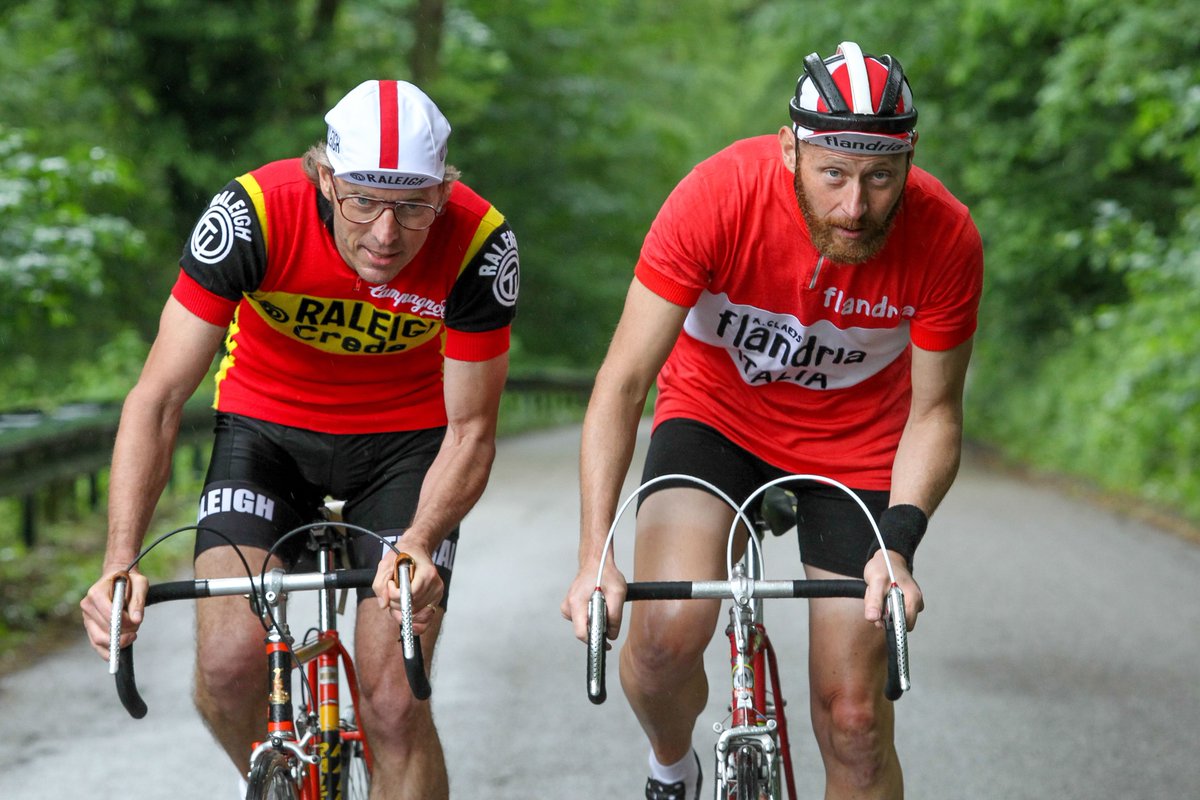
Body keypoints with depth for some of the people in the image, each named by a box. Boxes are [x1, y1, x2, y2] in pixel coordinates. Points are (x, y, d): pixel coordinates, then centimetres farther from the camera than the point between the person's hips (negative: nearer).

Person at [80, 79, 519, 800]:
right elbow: (159, 398, -26)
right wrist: (120, 564, -38)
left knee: (394, 702, -13)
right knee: (228, 667, -19)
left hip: (406, 436, 0)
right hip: (269, 423, 0)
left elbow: (471, 431, -18)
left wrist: (419, 544, -38)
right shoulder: (254, 214, -30)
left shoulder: (479, 242, -28)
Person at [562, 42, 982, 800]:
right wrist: (595, 554, -37)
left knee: (853, 723, 0)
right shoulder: (716, 197, -31)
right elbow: (623, 382, -27)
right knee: (665, 636, -26)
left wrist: (900, 542, -31)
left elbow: (933, 413, -13)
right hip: (716, 415, -1)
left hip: (856, 445, 1)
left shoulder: (946, 239, -26)